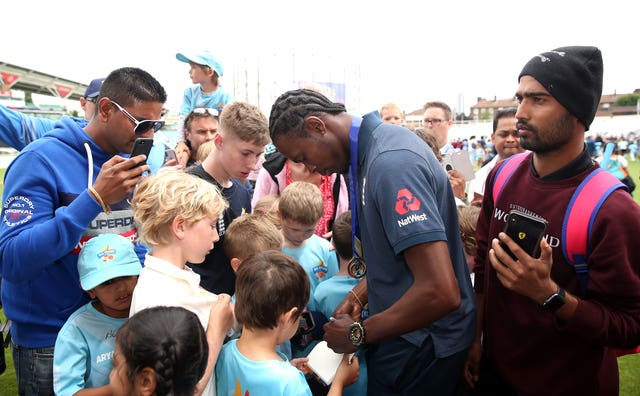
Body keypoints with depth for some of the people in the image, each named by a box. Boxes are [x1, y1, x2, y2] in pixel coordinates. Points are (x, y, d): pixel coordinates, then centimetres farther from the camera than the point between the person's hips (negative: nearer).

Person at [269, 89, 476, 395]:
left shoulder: (391, 161, -28)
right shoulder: (372, 148, 3)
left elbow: (441, 291, -32)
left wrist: (358, 334, -19)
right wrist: (359, 295, 4)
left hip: (423, 347, -8)